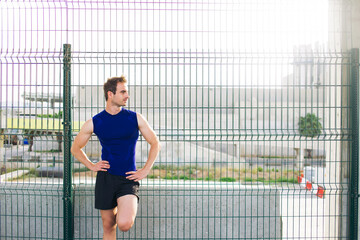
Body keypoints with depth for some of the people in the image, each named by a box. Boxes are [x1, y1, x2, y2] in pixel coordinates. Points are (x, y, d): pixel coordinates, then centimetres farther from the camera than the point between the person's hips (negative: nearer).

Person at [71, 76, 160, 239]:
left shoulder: (135, 118, 0)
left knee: (124, 224, -19)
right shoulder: (94, 123, 1)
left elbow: (155, 144, 8)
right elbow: (75, 148, 14)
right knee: (108, 226, 9)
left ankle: (125, 212, 13)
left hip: (128, 179, -1)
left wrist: (145, 170, 1)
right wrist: (91, 165, 2)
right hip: (105, 178, 1)